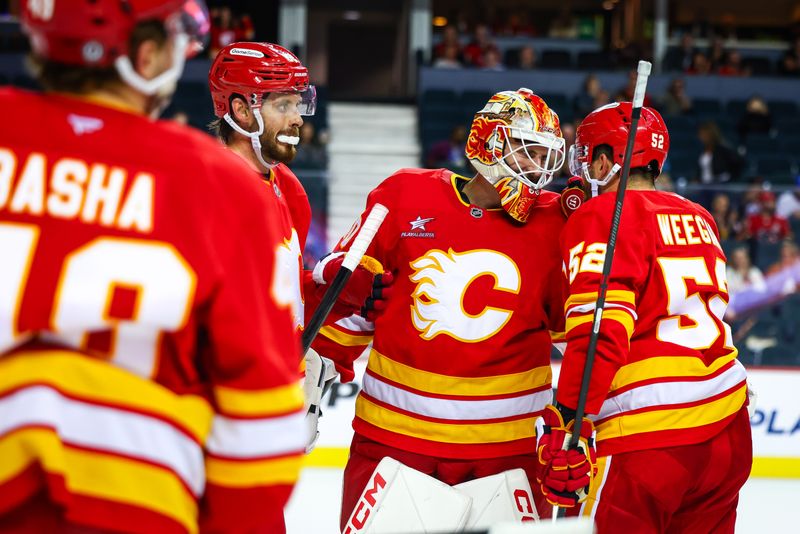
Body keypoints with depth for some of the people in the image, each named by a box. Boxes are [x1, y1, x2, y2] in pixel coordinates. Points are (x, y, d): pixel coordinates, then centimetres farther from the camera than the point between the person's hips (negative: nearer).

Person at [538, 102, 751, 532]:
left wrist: (567, 425, -18)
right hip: (728, 427, 8)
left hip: (648, 438, -8)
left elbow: (598, 333, -17)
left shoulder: (601, 217, -7)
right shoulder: (699, 218, 17)